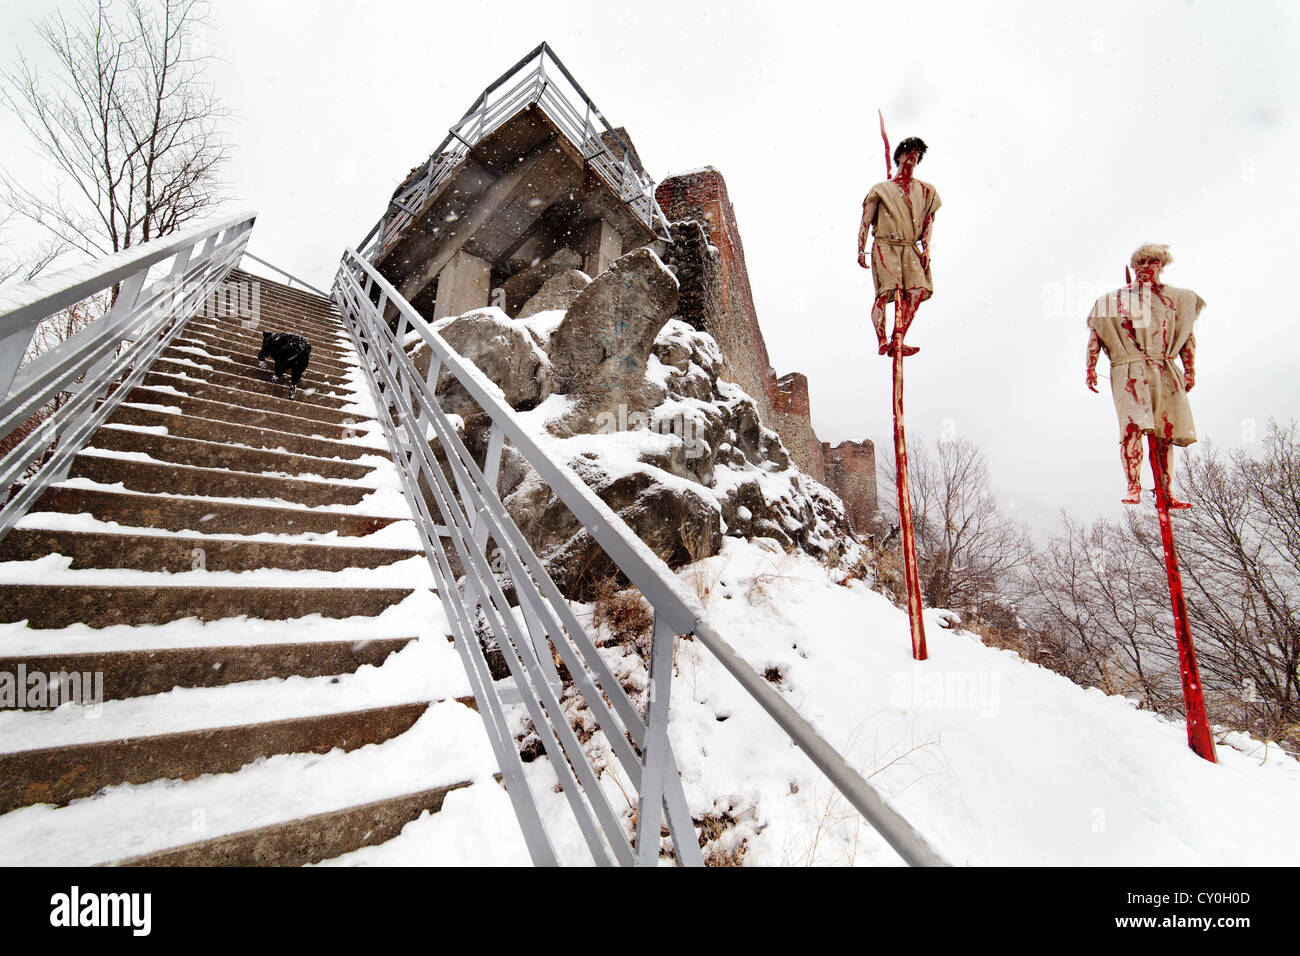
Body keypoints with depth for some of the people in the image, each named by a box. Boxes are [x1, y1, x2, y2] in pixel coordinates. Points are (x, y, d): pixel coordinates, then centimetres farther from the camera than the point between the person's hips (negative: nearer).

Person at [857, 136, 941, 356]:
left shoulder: (925, 190, 22)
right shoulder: (881, 189, 13)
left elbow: (928, 221, 18)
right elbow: (865, 222, 8)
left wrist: (926, 248, 3)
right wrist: (861, 250, -3)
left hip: (910, 249, 3)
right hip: (885, 247, -3)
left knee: (918, 290, -17)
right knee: (886, 291, -23)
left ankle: (897, 341, -14)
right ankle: (882, 341, -23)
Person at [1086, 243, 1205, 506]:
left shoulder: (1177, 298, 18)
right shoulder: (1114, 298, 10)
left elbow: (1187, 336, 20)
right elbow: (1095, 335, 7)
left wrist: (1190, 369, 13)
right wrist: (1090, 368, -3)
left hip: (1165, 372, 4)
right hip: (1129, 370, -3)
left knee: (1165, 433, 3)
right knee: (1133, 425, -23)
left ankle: (1165, 494, 11)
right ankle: (1133, 488, -21)